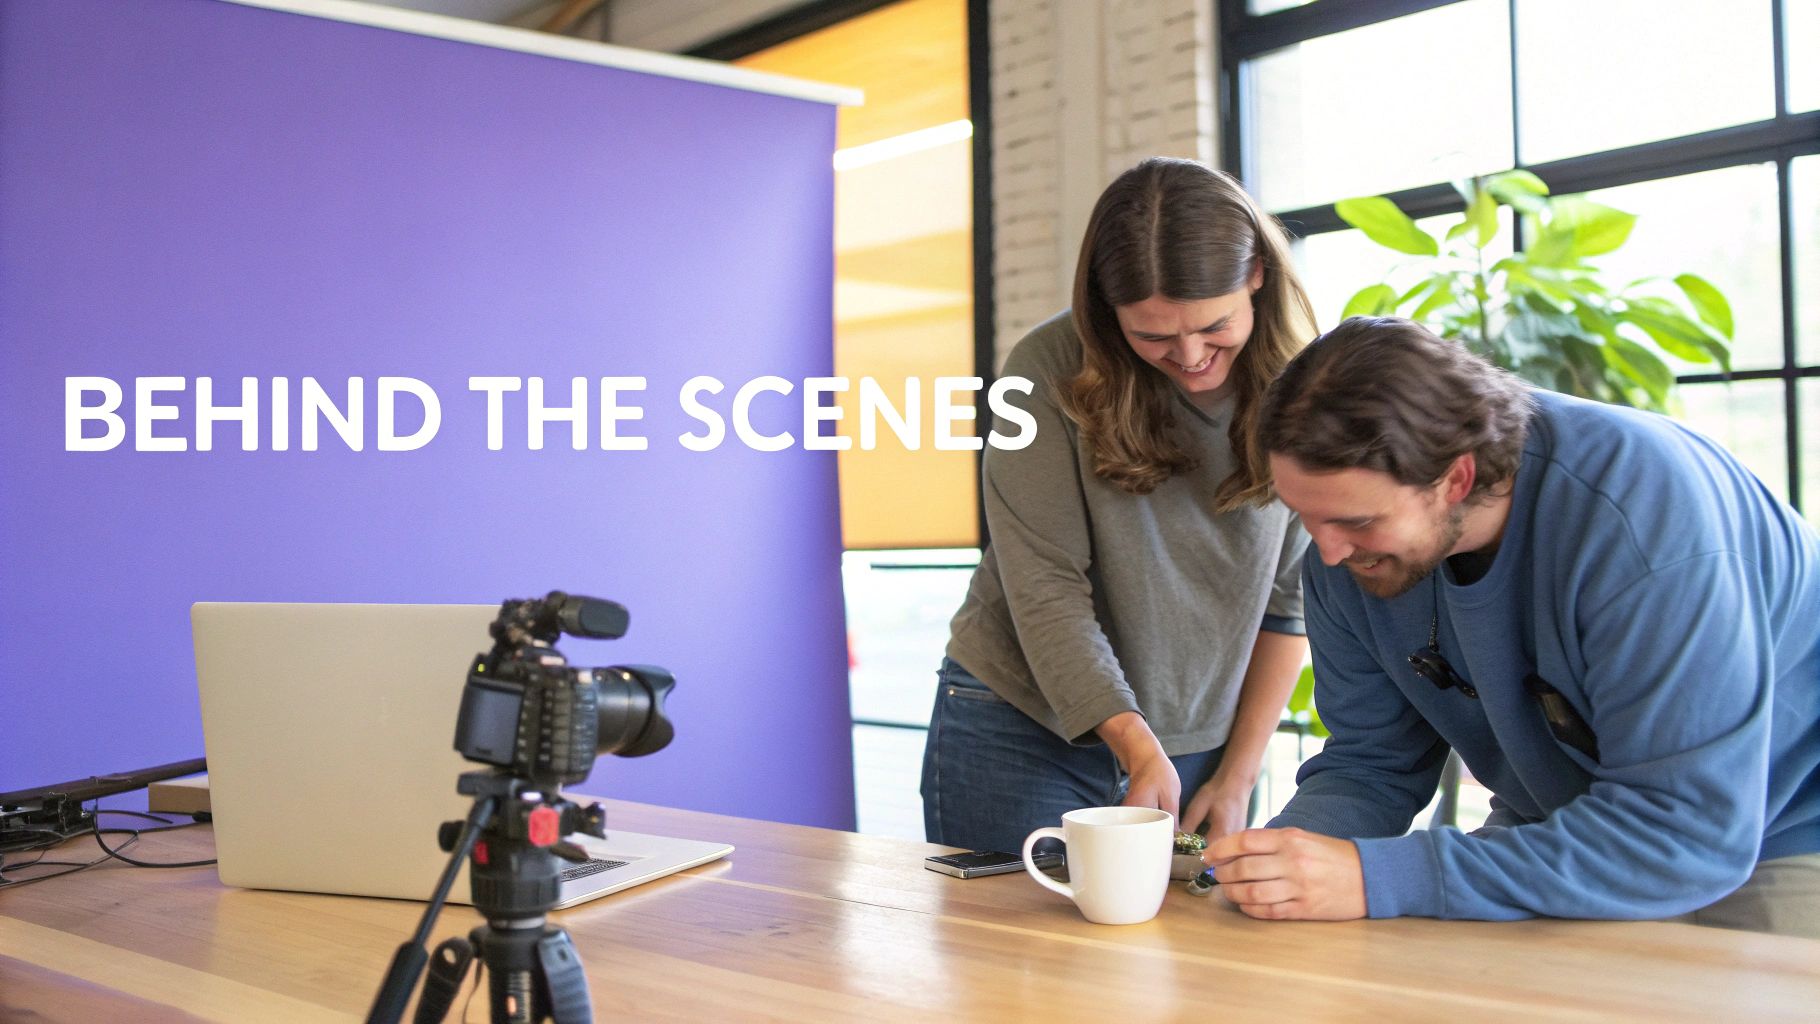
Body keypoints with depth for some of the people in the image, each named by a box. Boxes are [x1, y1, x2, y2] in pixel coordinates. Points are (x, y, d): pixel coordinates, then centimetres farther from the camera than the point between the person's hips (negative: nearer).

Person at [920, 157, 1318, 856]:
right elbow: (1045, 586, -17)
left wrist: (1237, 774, -1)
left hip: (1199, 747, 2)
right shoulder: (1052, 369, -14)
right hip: (1021, 733, -2)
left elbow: (1288, 597, 1)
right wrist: (1136, 745, -24)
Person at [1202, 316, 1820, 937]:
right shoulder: (1349, 526, -15)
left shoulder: (1646, 516, -33)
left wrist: (1381, 878, -40)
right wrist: (1278, 855, -27)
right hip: (1559, 832, 4)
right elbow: (1371, 759, -5)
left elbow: (1688, 835, -34)